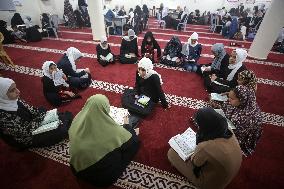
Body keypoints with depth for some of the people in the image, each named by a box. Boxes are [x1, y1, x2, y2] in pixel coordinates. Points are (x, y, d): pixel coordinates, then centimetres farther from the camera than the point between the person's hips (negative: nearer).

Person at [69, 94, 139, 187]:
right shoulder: (111, 129, -32)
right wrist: (126, 125, 7)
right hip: (104, 176, -5)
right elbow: (131, 141, -14)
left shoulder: (78, 119, -17)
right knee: (134, 140, 6)